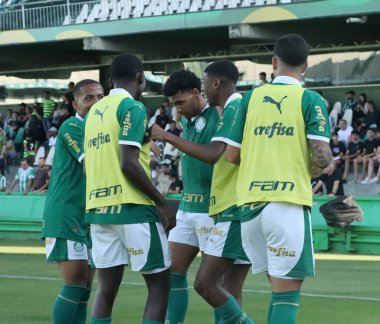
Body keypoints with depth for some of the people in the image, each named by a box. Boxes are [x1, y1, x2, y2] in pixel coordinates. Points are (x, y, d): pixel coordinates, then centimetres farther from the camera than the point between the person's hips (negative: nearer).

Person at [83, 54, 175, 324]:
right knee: (159, 285, 1)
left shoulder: (94, 111, 16)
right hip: (131, 208, -7)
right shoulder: (133, 107, -8)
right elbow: (128, 163, -17)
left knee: (106, 289, 9)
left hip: (98, 208, 8)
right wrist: (163, 204, -11)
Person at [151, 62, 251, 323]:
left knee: (205, 283, -12)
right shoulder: (243, 107, 19)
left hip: (236, 209, -10)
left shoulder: (234, 107, -11)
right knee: (229, 292, 8)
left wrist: (168, 137, -17)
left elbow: (213, 154, -23)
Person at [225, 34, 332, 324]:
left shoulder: (251, 98, 9)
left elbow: (232, 155, 10)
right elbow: (322, 158, -11)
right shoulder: (310, 100, -2)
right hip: (288, 204, -5)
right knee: (287, 292, -4)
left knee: (277, 286, 17)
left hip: (250, 204, 5)